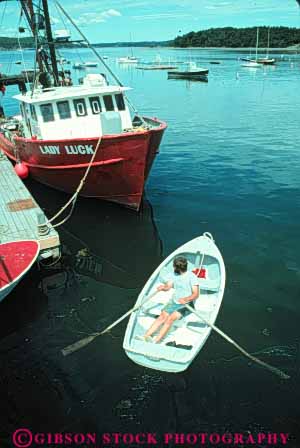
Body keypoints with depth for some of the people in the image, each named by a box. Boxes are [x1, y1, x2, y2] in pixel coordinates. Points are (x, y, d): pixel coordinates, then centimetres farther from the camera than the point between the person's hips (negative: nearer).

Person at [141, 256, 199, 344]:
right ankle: (145, 336, -21)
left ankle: (156, 341, -32)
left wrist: (186, 299, -35)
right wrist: (163, 287, -16)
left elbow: (196, 294, -17)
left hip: (186, 305, -6)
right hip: (173, 302, 6)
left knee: (170, 318, -27)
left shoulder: (192, 277, -11)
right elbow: (168, 286, 8)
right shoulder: (175, 275, 11)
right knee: (162, 317, -14)